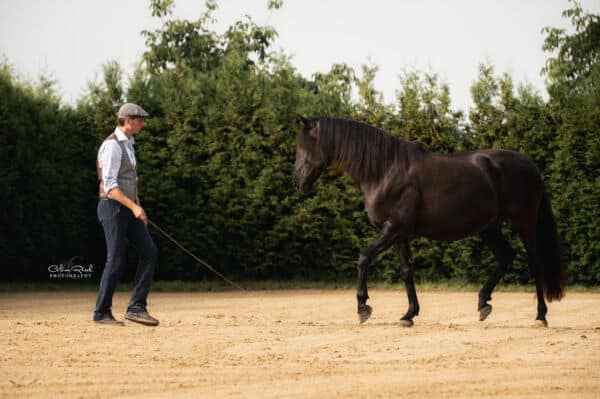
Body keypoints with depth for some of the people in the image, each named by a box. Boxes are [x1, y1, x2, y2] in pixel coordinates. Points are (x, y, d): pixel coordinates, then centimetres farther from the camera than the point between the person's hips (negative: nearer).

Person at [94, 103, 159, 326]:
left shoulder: (128, 144, 16)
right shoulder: (112, 146, -15)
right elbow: (109, 185, -22)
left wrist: (138, 208, 19)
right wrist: (134, 207, -27)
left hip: (128, 209, 9)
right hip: (113, 207, -9)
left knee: (148, 252, -2)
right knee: (116, 260, -7)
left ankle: (136, 308, -1)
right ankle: (101, 313, 4)